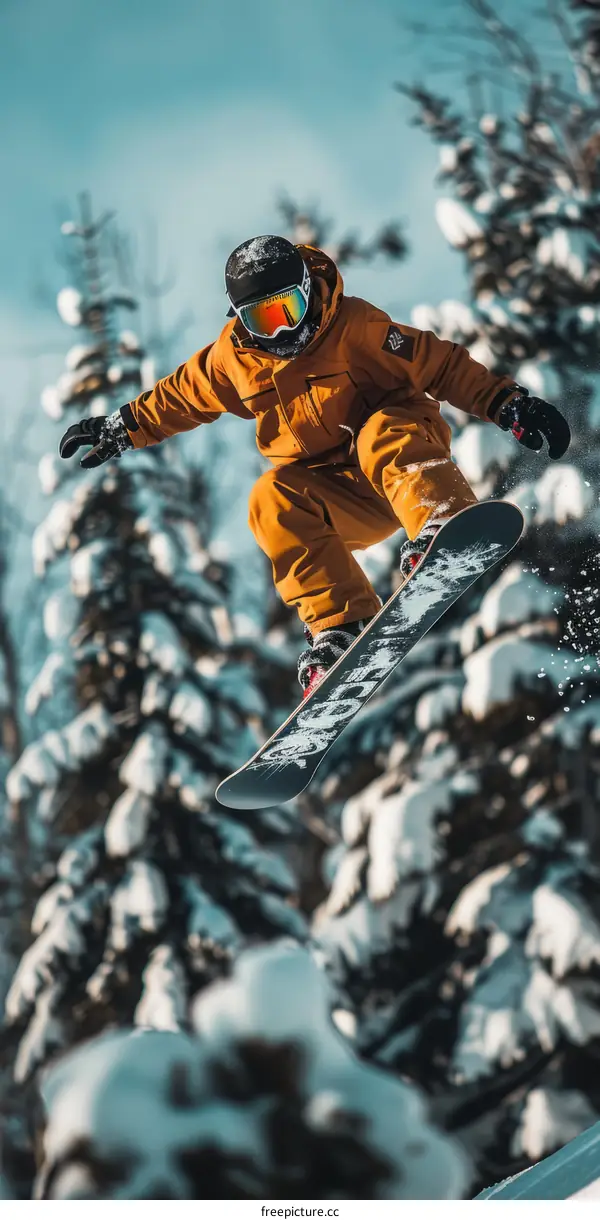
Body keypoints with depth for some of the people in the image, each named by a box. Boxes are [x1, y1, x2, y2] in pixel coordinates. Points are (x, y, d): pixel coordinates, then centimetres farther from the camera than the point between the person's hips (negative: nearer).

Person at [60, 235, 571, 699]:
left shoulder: (355, 326, -12)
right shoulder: (233, 357, 1)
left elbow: (440, 364, -9)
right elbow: (180, 396, 20)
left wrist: (511, 405, -16)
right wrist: (120, 429, 23)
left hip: (402, 468, -4)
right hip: (338, 498, 4)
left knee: (383, 434, -37)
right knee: (273, 501, -27)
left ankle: (442, 530, -63)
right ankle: (341, 624, -37)